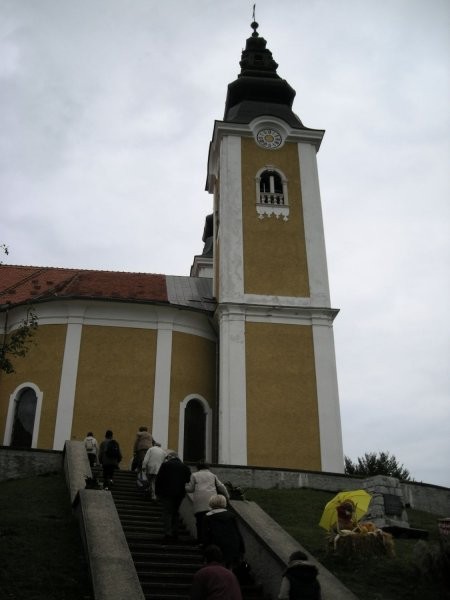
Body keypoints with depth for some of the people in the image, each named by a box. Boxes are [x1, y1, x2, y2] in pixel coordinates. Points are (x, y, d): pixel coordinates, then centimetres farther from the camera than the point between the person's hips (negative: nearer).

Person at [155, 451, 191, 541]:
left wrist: (157, 491, 3)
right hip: (180, 494, 4)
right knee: (175, 513, 16)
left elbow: (158, 479, -5)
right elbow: (188, 480, 10)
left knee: (167, 513, 0)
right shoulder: (185, 467, 8)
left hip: (167, 493, -4)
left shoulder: (165, 465, -4)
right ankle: (175, 533, 14)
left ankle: (168, 533, -11)